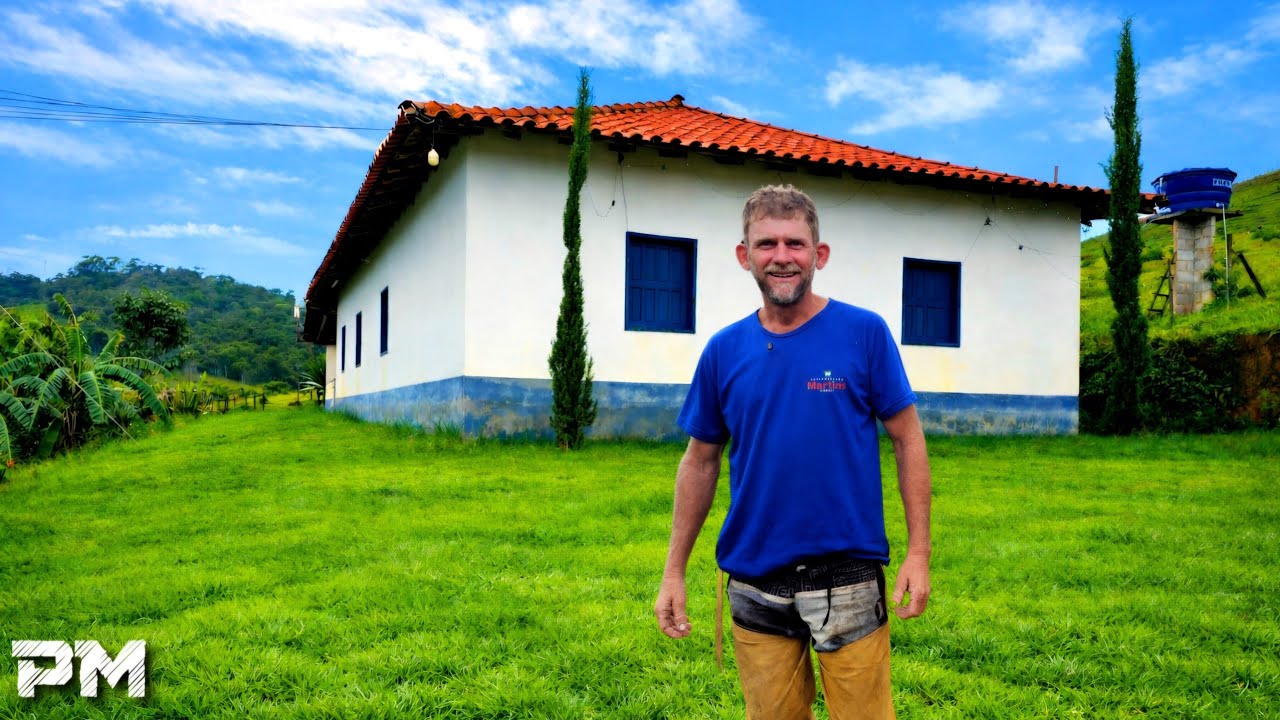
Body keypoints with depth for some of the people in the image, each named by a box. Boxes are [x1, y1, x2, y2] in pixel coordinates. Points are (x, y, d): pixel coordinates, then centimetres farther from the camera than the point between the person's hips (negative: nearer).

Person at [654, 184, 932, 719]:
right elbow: (700, 462, 8)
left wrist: (918, 552, -7)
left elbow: (907, 440, -1)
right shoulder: (724, 350, 1)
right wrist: (674, 572, 6)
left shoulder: (864, 333, -5)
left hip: (849, 576, -2)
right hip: (754, 586, 3)